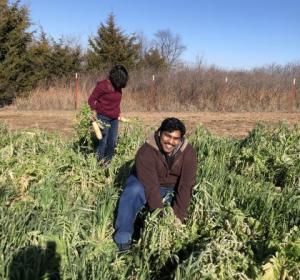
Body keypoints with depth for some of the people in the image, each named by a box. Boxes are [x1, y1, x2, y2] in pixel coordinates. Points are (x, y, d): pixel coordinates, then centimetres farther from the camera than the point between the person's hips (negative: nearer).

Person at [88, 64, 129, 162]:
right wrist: (94, 112, -14)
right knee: (103, 142, -5)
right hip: (103, 118, -7)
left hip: (114, 118, 7)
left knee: (112, 142, 8)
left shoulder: (118, 87, 5)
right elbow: (91, 99, -9)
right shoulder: (102, 85, -15)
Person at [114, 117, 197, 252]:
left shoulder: (188, 153, -20)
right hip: (145, 183, -4)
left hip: (172, 188, 4)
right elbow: (151, 186, -33)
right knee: (134, 191, -33)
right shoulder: (146, 151, -30)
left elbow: (185, 185, -23)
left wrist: (179, 215, -28)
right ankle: (123, 239, -28)